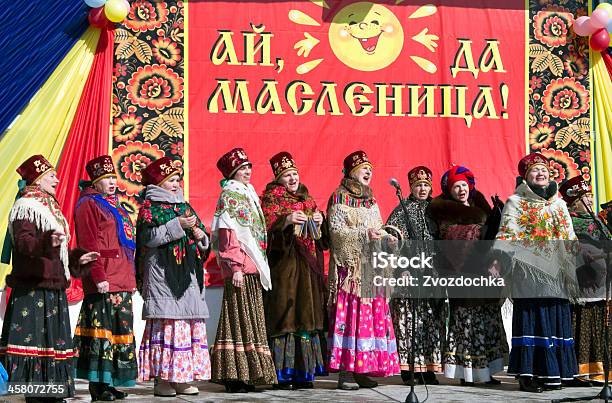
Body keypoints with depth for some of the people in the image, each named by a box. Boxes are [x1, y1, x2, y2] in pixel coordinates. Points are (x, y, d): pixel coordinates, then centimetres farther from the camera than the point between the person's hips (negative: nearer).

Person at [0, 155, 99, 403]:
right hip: (32, 288, -10)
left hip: (53, 288, 10)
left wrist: (76, 259, 20)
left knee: (53, 341, 9)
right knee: (33, 337, -12)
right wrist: (47, 242, -38)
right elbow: (22, 242, -22)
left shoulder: (50, 208, 24)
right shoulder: (25, 206, -6)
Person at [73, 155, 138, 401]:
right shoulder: (89, 204, -4)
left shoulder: (113, 205, 23)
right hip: (104, 281, -9)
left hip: (122, 281, 9)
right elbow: (88, 244, -13)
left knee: (120, 329, 10)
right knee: (102, 327, -9)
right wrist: (98, 277, -20)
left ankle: (109, 382, 16)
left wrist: (131, 276, 21)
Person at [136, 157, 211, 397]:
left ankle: (182, 377, 7)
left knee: (190, 320, 2)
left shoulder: (185, 207, 21)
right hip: (162, 273, -6)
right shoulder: (150, 206, 2)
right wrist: (177, 225, -16)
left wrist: (200, 236, -1)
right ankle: (161, 379, -6)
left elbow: (204, 242, 22)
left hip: (188, 275, 7)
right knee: (166, 322, -10)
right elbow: (148, 237, -13)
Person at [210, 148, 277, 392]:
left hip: (253, 267, 9)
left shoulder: (248, 195, 21)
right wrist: (235, 267, -20)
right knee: (239, 318, -9)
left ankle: (244, 374, 12)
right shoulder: (229, 196, -5)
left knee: (250, 320, 8)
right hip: (240, 267, -9)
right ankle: (235, 376, -7)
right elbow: (228, 235, -13)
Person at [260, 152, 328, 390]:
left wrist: (319, 221, 2)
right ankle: (283, 372, -6)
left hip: (308, 265, 6)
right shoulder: (271, 199, 2)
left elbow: (320, 236, 23)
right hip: (284, 265, -6)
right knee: (285, 314, -9)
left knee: (307, 314, 4)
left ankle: (304, 371, 9)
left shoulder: (306, 198, 19)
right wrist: (286, 220, -24)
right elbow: (267, 228, -10)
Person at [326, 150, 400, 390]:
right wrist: (364, 234, -18)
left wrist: (388, 239, 1)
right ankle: (345, 372, -9)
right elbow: (335, 230, -10)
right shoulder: (340, 197, -1)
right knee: (349, 314, -10)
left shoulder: (371, 201, 21)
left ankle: (362, 369, 7)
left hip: (372, 267, 7)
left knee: (371, 315, 2)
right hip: (350, 266, -7)